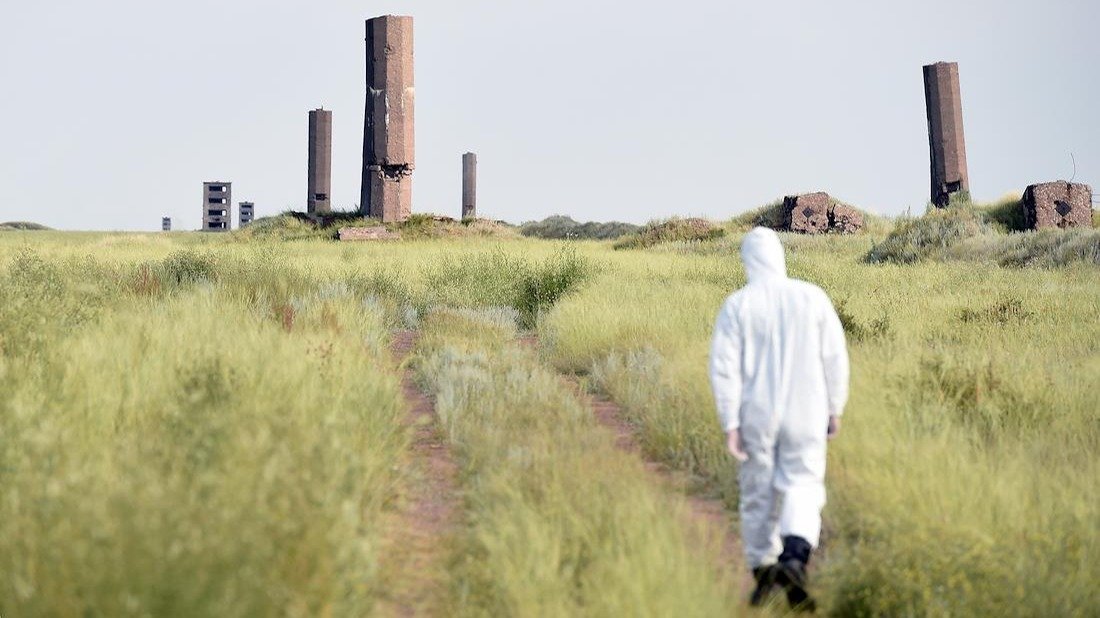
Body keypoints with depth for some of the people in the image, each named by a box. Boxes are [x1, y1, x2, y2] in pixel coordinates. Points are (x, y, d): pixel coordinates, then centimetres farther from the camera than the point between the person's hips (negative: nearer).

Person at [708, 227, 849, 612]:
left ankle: (763, 573, 21)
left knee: (758, 493, 13)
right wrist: (835, 408, 11)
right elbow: (835, 357, 0)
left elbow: (724, 367, -9)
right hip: (805, 415, 0)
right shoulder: (812, 297, -3)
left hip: (756, 417, 0)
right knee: (803, 486, 5)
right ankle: (795, 557, -20)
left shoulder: (737, 306, -6)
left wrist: (730, 425, -5)